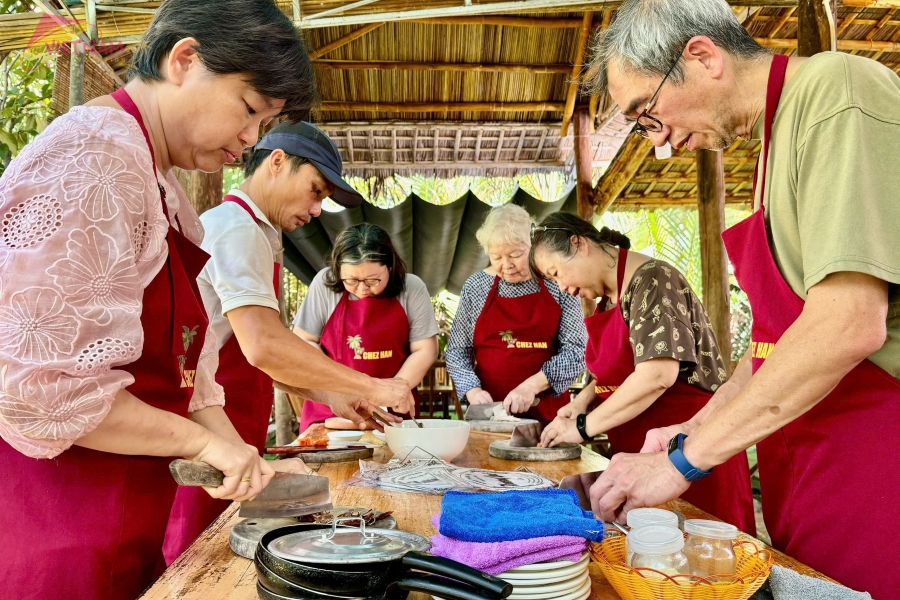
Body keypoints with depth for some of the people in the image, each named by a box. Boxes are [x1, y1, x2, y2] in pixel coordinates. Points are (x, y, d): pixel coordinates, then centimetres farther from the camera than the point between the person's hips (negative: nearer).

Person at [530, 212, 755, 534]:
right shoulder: (610, 297, 12)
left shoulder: (650, 279, -15)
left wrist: (583, 426, -17)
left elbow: (657, 374, -24)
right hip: (638, 450, 8)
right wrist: (583, 400, 2)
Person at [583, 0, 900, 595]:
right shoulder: (775, 135, 13)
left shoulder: (835, 89, -15)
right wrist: (700, 425, 9)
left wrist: (686, 458, -19)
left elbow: (850, 325, -24)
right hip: (803, 456, 8)